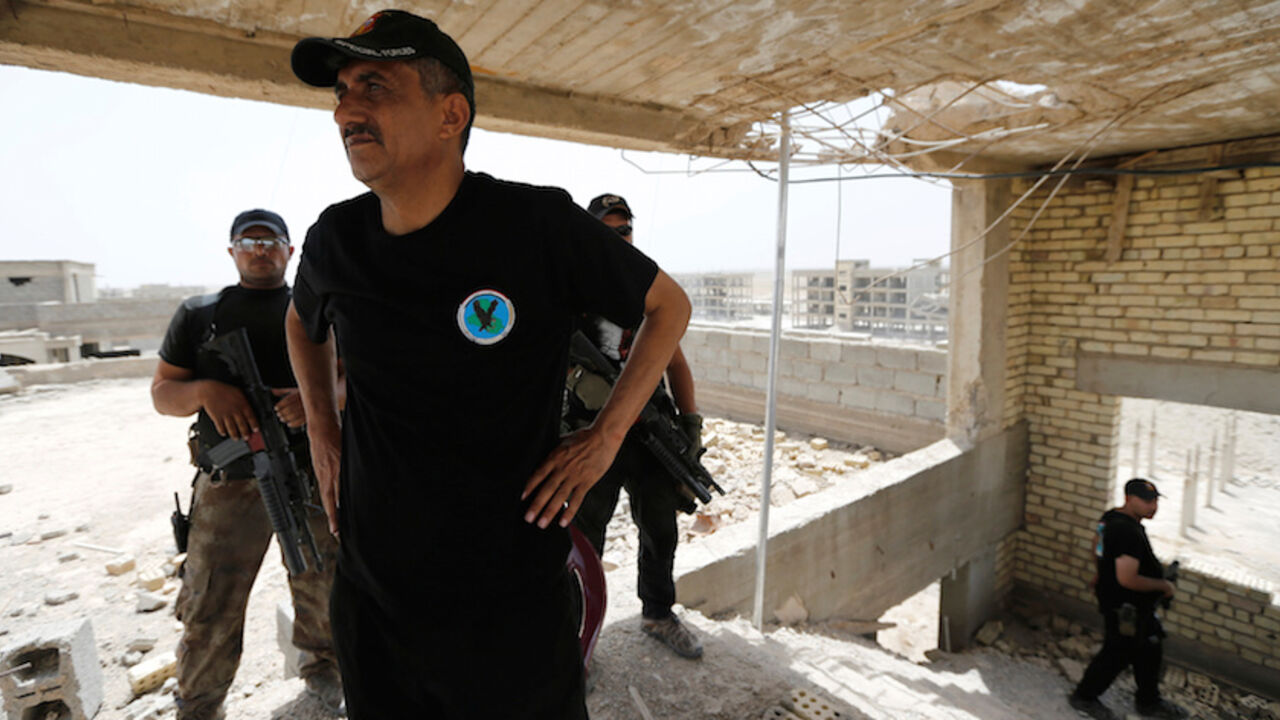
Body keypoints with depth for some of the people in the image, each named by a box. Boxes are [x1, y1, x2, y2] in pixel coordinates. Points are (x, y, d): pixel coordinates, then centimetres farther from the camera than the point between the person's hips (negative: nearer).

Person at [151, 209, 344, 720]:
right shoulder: (199, 315, 9)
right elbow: (162, 393, 7)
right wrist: (205, 391, -15)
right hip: (230, 485, 0)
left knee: (324, 591, 14)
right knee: (210, 611, 4)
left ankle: (321, 669, 39)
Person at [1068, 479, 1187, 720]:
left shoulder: (1112, 517, 1)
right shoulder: (1129, 532, -31)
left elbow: (1099, 548, 18)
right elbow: (1128, 580, -32)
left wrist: (1104, 575, 30)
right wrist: (1163, 586, -17)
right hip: (1124, 607, -10)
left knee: (1149, 648, 22)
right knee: (1117, 653, 6)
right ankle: (1084, 697, 24)